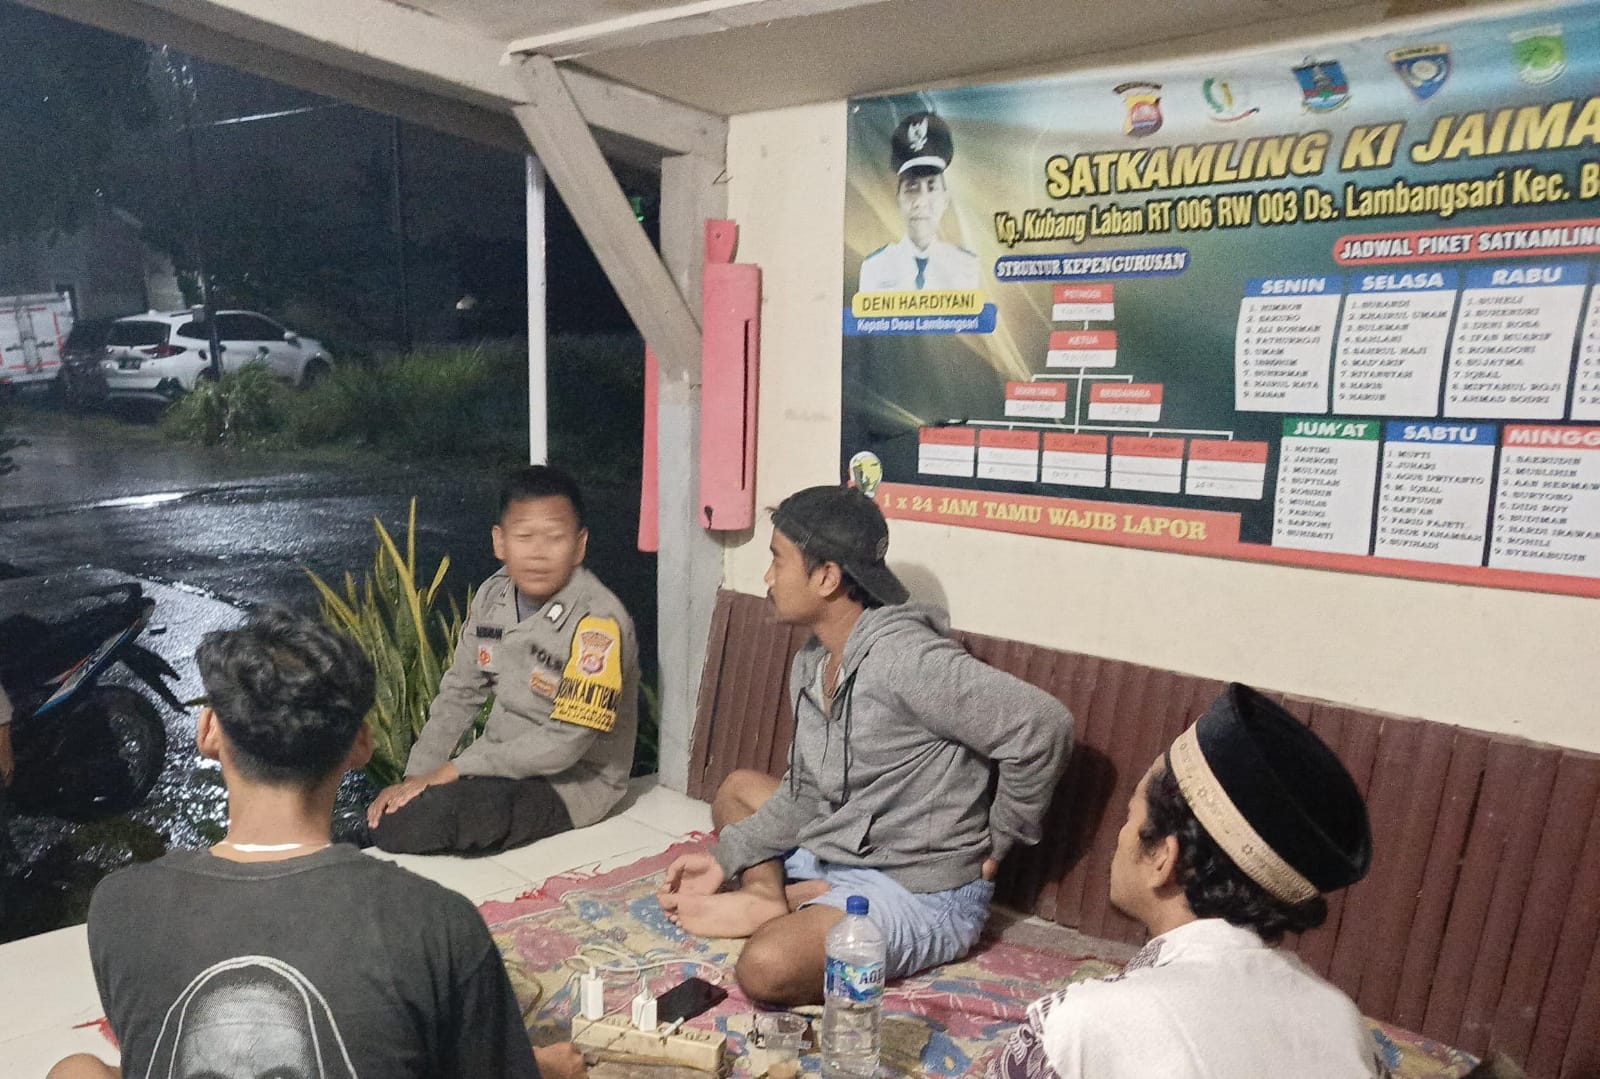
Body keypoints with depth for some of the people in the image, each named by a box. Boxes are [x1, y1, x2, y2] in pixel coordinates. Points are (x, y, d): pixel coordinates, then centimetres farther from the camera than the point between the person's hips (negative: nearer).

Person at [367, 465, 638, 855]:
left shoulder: (597, 621, -23)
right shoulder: (493, 595, -1)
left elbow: (564, 744, -23)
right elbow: (458, 694, 7)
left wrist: (453, 771, -18)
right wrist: (414, 778, -3)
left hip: (573, 780, -7)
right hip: (502, 759, 7)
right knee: (380, 814, -6)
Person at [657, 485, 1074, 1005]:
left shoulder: (903, 658, -24)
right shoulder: (811, 664, 6)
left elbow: (1043, 725, -27)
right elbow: (807, 792, 14)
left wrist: (1000, 840, -15)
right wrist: (725, 857, 4)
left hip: (922, 890, -10)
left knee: (767, 967, -33)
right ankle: (767, 895, -3)